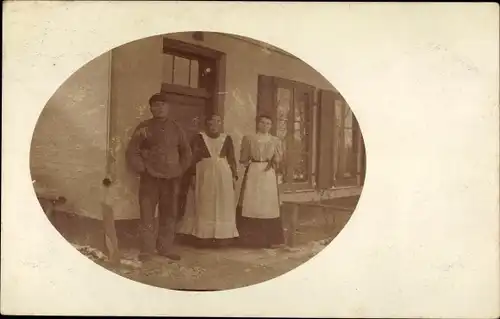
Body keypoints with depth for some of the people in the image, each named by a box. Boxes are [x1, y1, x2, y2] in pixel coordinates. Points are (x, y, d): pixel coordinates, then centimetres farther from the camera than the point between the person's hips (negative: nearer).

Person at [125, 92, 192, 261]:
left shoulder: (176, 128, 9)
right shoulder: (144, 127, 1)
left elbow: (186, 152, 17)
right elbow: (132, 151, 0)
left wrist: (180, 170, 8)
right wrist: (142, 169, -8)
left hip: (171, 179, 3)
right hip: (150, 178, -2)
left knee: (169, 215, 7)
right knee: (147, 214, -2)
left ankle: (165, 248, 18)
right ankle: (147, 249, 7)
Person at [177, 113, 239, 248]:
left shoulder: (227, 139, 8)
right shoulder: (199, 138, 0)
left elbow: (232, 159, 9)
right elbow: (193, 158, -3)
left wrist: (234, 176, 2)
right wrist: (193, 175, -12)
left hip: (223, 175, 2)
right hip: (204, 174, -2)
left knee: (222, 206, 5)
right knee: (203, 206, 3)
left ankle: (220, 237, 14)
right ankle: (201, 236, 10)